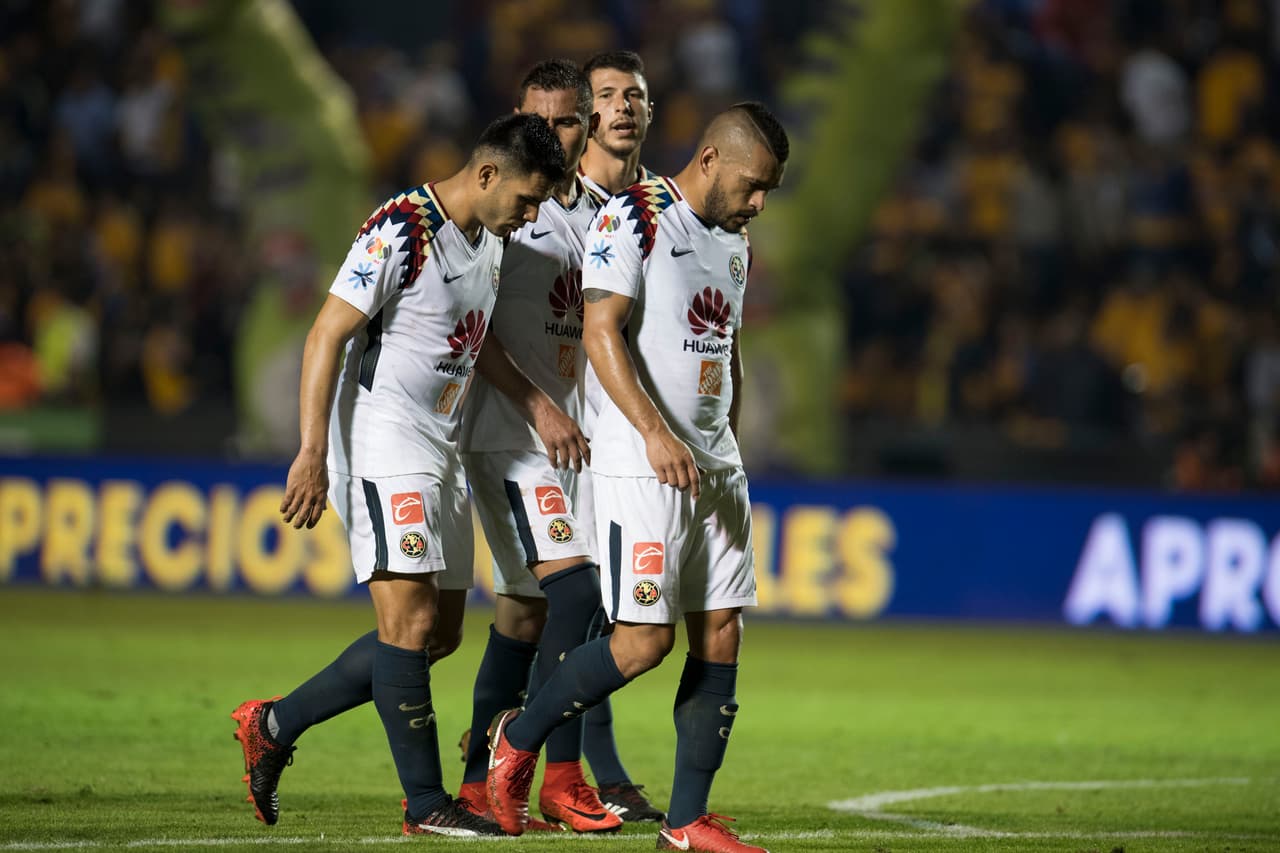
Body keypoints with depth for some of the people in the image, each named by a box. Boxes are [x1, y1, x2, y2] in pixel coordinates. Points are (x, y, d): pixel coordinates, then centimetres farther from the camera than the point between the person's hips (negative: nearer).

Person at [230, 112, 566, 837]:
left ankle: (274, 726, 18)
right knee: (411, 620, -12)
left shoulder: (492, 242, 12)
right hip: (381, 444, -10)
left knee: (441, 632, 9)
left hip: (441, 452, 10)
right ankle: (427, 803, -7)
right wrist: (313, 453, -22)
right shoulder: (401, 232, -16)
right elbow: (326, 335, -18)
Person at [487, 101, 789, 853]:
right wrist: (655, 432, -25)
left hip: (716, 466, 8)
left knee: (722, 635, 1)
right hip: (640, 463, -8)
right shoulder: (634, 219, -9)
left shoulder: (734, 244, 16)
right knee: (644, 639, -11)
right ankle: (519, 738, 11)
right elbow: (602, 332, -16)